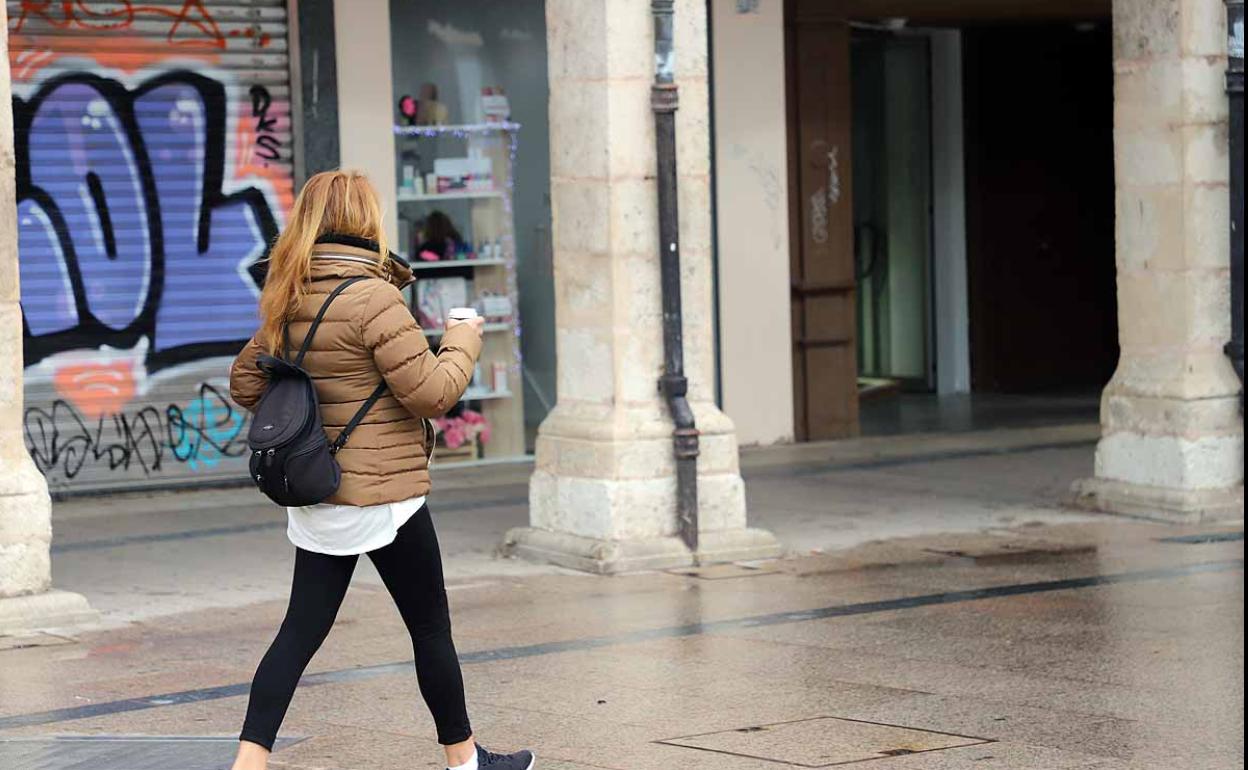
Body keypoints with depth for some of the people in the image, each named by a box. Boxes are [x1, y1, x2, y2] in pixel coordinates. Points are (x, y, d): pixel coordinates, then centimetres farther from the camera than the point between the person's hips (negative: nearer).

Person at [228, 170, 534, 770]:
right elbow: (433, 392, -16)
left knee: (301, 629, 6)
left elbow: (245, 383, 16)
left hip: (317, 499, 7)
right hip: (382, 495, -7)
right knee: (431, 629, 9)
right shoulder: (372, 298, -17)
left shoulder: (290, 304, 5)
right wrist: (463, 342, 0)